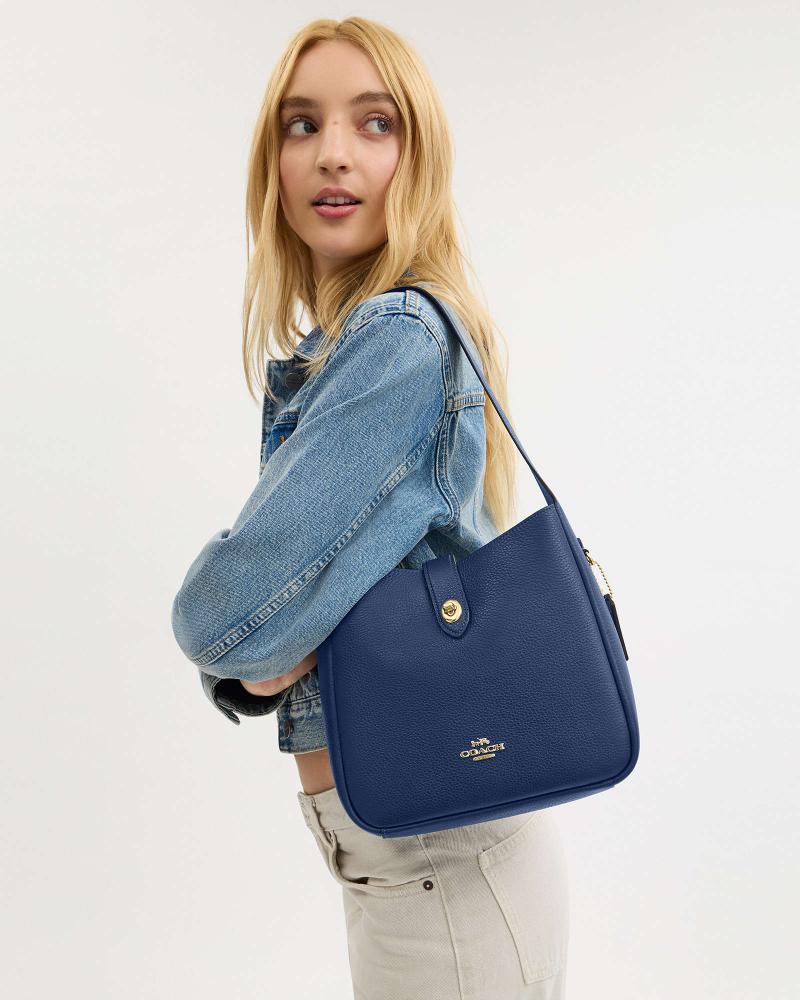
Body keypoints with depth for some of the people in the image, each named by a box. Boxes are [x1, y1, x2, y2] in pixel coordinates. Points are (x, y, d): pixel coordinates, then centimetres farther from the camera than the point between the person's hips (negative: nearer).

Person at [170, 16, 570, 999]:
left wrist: (238, 646, -5)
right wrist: (255, 661, -8)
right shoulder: (314, 360, 8)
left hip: (440, 855, -8)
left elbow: (229, 609, -24)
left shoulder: (401, 335, -20)